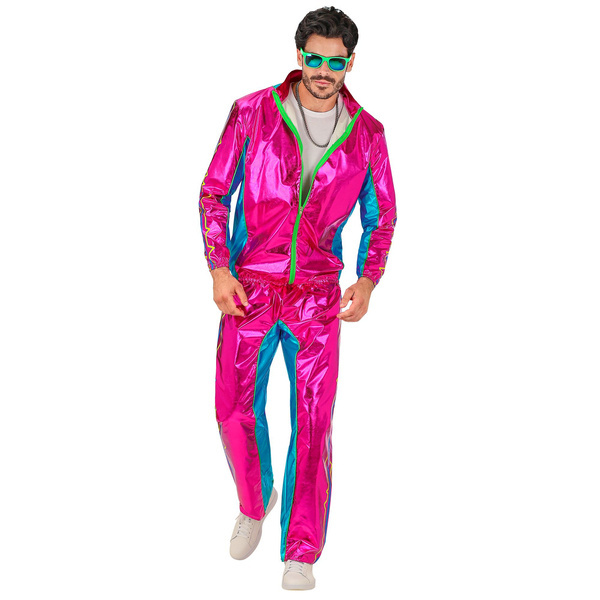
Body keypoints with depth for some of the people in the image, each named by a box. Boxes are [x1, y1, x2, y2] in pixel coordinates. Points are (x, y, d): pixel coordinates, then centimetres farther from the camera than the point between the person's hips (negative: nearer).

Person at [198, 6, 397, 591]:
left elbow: (381, 217, 9)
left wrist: (367, 281, -5)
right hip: (248, 285, 0)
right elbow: (214, 192, 0)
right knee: (235, 410, 4)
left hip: (317, 294, 0)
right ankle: (253, 504, 34)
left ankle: (301, 555, 8)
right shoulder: (252, 113, -6)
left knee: (313, 422, -3)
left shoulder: (367, 134, -1)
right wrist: (218, 269, -11)